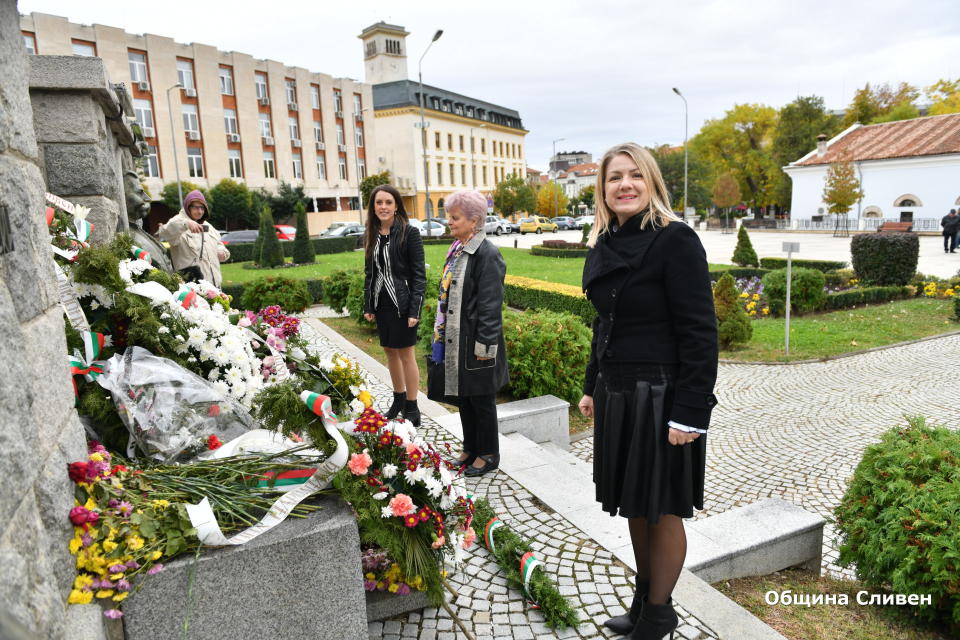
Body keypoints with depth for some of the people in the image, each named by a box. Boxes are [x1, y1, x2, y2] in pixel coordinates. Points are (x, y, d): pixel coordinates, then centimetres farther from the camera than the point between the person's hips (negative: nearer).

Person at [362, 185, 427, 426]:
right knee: (390, 352, 15)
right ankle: (398, 400, 32)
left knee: (406, 355, 2)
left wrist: (414, 310, -16)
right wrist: (368, 305, 9)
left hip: (402, 304, -6)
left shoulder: (409, 232, -10)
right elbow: (369, 272, 14)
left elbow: (419, 273, -11)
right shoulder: (373, 235, 8)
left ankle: (412, 409, 15)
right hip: (381, 304, 6)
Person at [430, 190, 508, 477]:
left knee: (481, 399, 6)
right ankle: (471, 449, 34)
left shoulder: (487, 254, -16)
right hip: (456, 342, 9)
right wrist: (442, 335, 17)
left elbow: (491, 305, -18)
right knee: (463, 397, 18)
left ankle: (489, 454, 23)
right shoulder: (456, 251, 11)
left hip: (475, 343, -9)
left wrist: (484, 345, -18)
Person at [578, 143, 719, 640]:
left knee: (662, 510, 8)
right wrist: (593, 387, 17)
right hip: (617, 395, 7)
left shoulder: (676, 240, -13)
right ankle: (643, 600, 38)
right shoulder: (604, 246, 9)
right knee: (634, 506, 18)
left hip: (661, 397, -7)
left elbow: (700, 333, -17)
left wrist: (689, 413, -20)